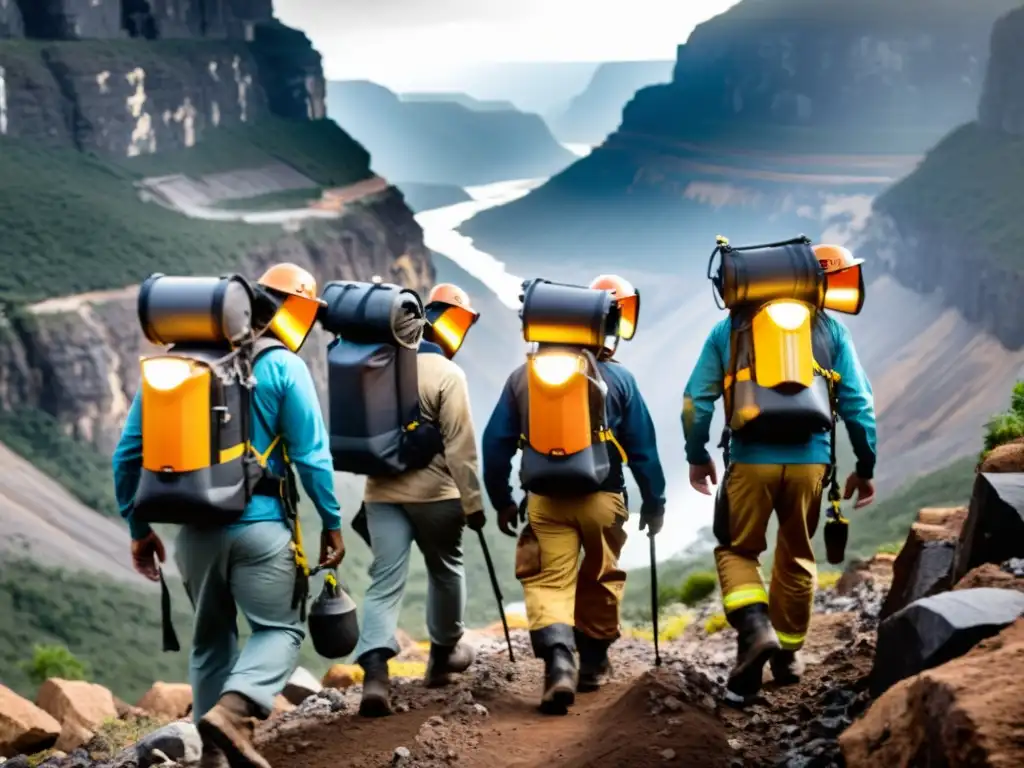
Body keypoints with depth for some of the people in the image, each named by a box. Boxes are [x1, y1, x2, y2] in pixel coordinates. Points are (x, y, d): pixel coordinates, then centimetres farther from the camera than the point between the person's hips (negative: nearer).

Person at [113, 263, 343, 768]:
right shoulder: (283, 366, -5)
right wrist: (332, 523, 3)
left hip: (195, 528, 4)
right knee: (280, 628, 6)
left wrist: (139, 527, 15)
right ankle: (234, 711, -19)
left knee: (211, 638, 18)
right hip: (259, 524, -4)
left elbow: (129, 451, 7)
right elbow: (311, 455, -7)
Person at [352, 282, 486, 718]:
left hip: (382, 492, 4)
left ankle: (375, 670, -19)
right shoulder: (447, 375, -11)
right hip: (435, 493, -4)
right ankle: (445, 652, 33)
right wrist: (473, 501, -9)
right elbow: (460, 446, -14)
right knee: (445, 571, 18)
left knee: (385, 582, -1)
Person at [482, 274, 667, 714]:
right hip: (602, 497, 0)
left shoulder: (522, 377, 3)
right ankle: (593, 662, 29)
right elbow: (642, 447, 1)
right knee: (600, 580, 18)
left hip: (544, 498, 0)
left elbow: (496, 443, 5)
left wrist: (501, 500, 15)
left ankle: (558, 660, -24)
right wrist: (654, 501, 11)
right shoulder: (618, 379, -2)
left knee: (548, 581, -2)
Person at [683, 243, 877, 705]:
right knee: (796, 556, 17)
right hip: (809, 460, 1)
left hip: (750, 460, -1)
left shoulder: (729, 328, 7)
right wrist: (865, 467, 11)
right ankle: (789, 652, 24)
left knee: (736, 550, 12)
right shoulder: (830, 329, 5)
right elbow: (858, 402, 3)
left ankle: (756, 627, -12)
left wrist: (697, 456, 17)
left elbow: (696, 398, 6)